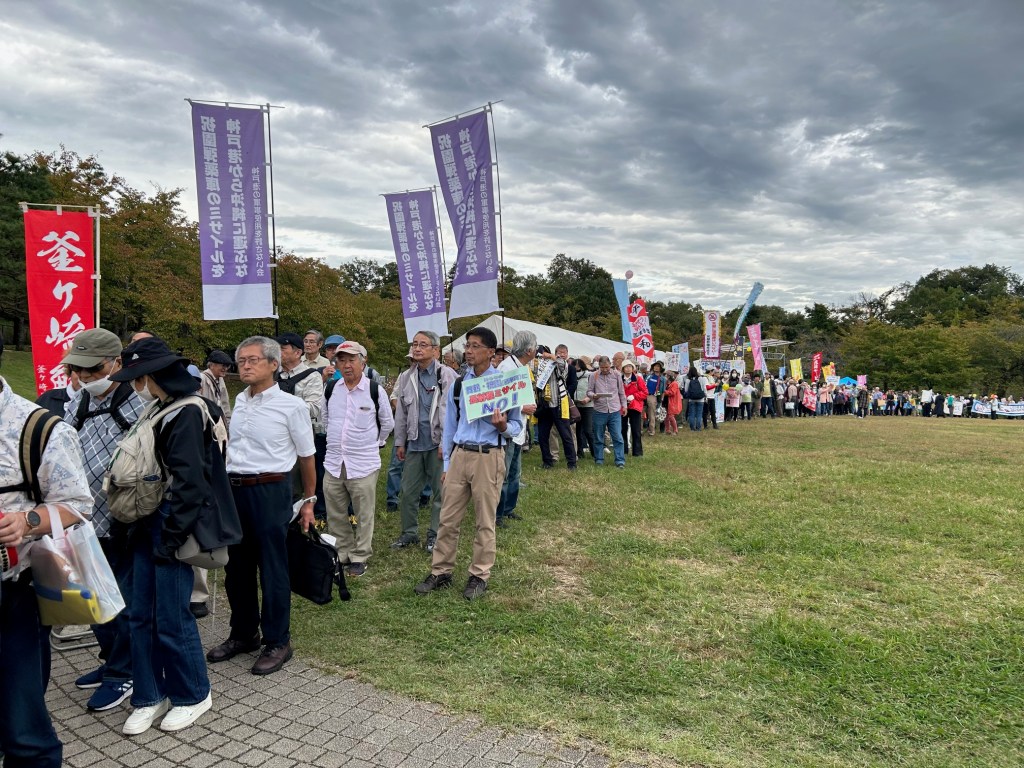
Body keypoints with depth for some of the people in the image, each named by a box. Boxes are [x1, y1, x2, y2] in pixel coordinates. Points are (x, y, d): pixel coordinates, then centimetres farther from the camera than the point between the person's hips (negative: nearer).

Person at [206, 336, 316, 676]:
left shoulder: (291, 405, -8)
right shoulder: (239, 401, 8)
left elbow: (306, 456, -2)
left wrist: (309, 501, 2)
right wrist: (226, 488, 18)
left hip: (269, 491, -6)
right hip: (234, 489, 6)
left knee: (272, 569, 3)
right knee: (237, 567, 15)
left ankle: (277, 642, 19)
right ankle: (243, 634, 34)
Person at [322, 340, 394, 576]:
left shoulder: (375, 390, -8)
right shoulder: (331, 390, 3)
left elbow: (388, 423, 5)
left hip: (364, 463, -4)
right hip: (333, 462, 4)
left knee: (363, 515, 5)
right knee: (335, 515, 13)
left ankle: (359, 558, 19)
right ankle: (341, 555, 28)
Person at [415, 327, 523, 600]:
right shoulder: (457, 384, 8)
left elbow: (517, 426, 2)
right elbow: (450, 425, 13)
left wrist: (502, 426, -21)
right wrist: (447, 465, 13)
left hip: (488, 457, -4)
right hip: (459, 454, 4)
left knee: (485, 521, 6)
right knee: (448, 518, 8)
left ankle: (479, 575, 20)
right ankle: (440, 572, 21)